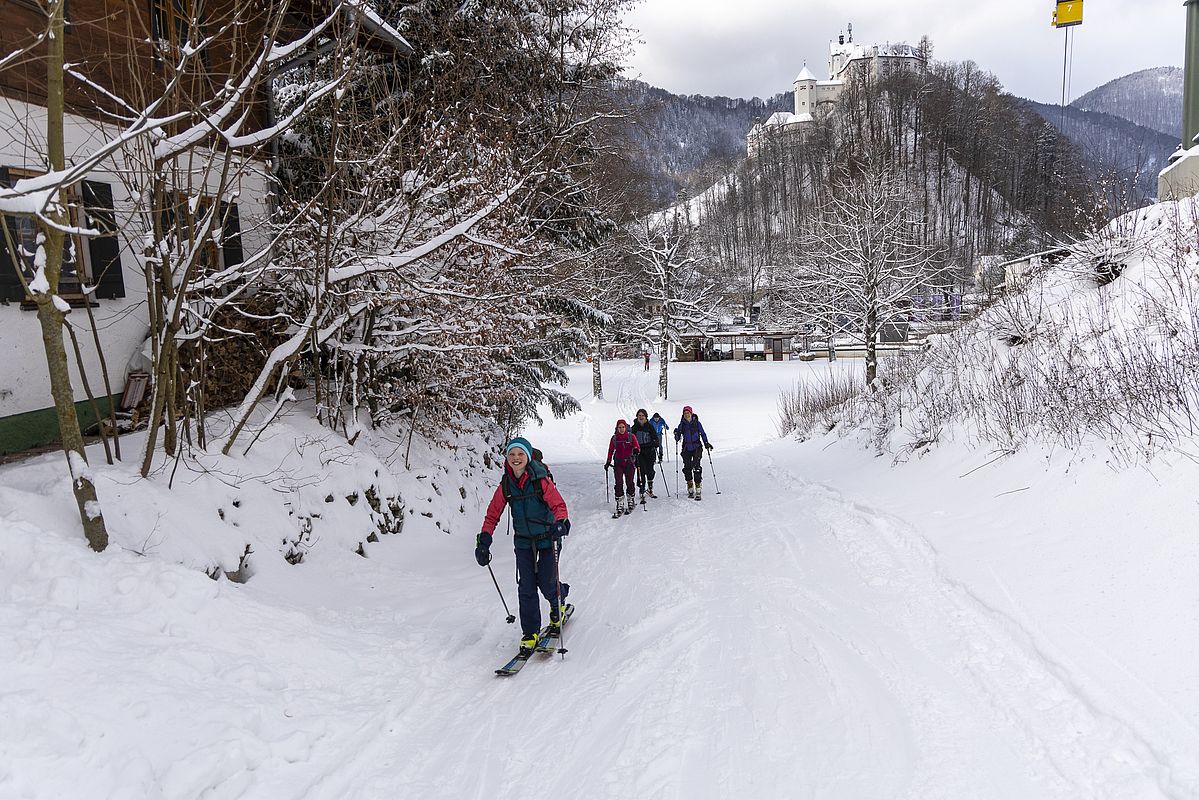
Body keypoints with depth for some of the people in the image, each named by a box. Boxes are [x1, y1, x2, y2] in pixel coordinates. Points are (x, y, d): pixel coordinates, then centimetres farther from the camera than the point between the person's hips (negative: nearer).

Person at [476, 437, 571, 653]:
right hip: (523, 541, 3)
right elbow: (492, 515, 4)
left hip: (547, 538, -3)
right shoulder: (505, 486, -4)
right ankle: (530, 632, 13)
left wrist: (561, 522, -40)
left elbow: (559, 504, -20)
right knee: (526, 587, -1)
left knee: (546, 584, -3)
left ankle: (558, 603, 34)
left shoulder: (541, 480, -16)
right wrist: (484, 541, -4)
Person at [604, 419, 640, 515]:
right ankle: (619, 506, -6)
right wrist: (608, 462, 7)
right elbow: (610, 451, 10)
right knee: (619, 483, -8)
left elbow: (637, 446, -11)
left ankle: (630, 503, 19)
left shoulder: (631, 437, 0)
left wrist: (636, 449, -34)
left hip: (629, 463, -1)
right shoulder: (614, 438, 4)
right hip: (618, 463, 1)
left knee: (629, 483, -1)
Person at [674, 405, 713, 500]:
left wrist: (706, 443, -5)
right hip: (687, 449, 2)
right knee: (687, 468, 3)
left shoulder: (697, 423, 0)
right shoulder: (682, 424, 3)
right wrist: (676, 434, -17)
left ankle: (698, 490, -13)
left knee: (697, 467, -13)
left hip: (697, 447, -2)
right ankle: (690, 489, 18)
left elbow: (703, 433, 8)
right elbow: (678, 439, 3)